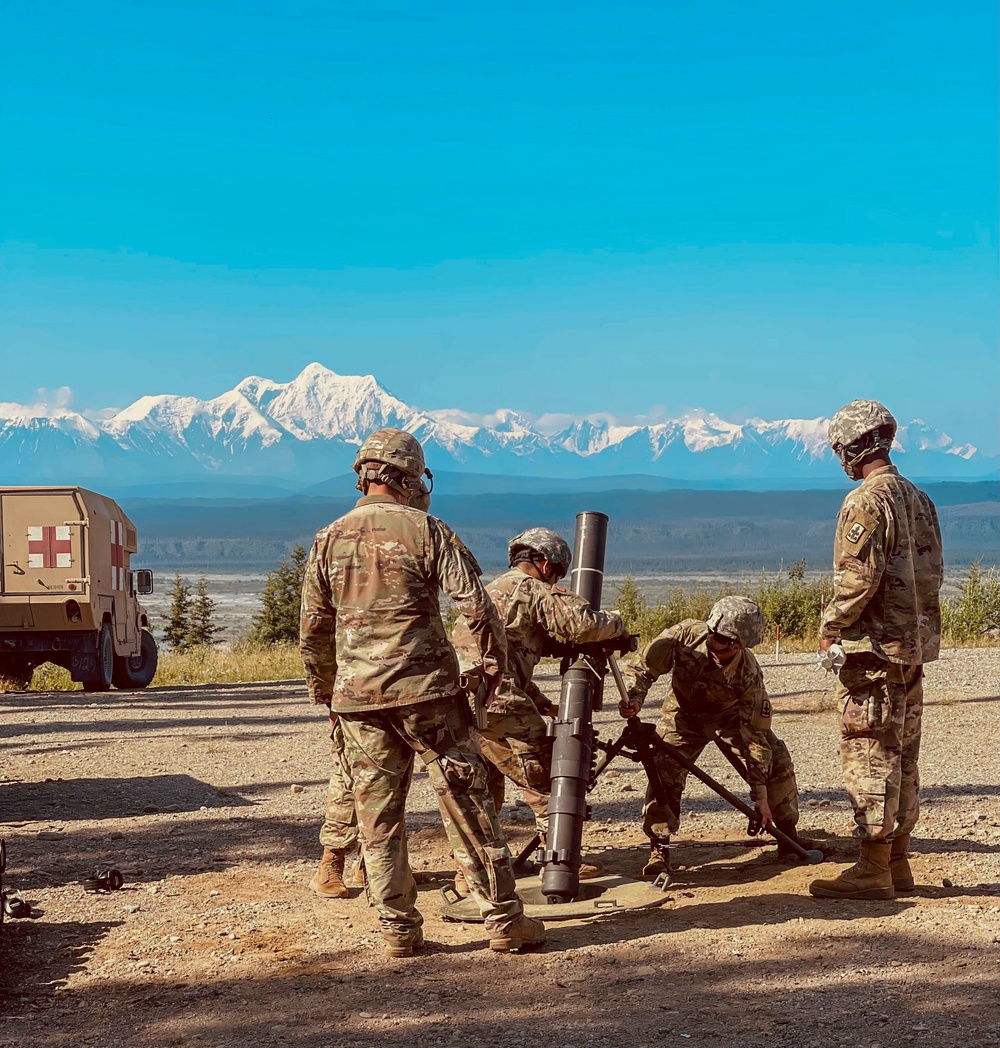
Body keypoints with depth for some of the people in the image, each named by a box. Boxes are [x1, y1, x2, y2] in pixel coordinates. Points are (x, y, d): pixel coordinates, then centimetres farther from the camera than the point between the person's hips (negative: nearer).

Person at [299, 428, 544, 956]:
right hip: (426, 691, -3)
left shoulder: (327, 541, 6)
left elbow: (313, 632, 9)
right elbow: (475, 605, -10)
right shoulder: (425, 530, -5)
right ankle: (504, 920, 9)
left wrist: (326, 691, 20)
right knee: (468, 806, 4)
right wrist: (494, 661, 5)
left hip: (358, 698, 3)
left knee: (378, 817, 10)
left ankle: (398, 929, 14)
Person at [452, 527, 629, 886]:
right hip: (496, 705, -9)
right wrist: (616, 623, 4)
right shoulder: (534, 591, -3)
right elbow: (581, 623, -17)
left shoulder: (492, 591, 27)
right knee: (542, 780, 3)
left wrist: (544, 705, 28)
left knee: (483, 787, 18)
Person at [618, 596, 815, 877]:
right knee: (665, 771, -22)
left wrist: (761, 795, -26)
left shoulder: (748, 674, -33)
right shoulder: (685, 635, -32)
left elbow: (756, 736, -27)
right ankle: (659, 849, -10)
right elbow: (640, 667, -21)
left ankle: (788, 837, 12)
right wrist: (634, 697, -43)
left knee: (776, 759, -8)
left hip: (731, 716, 1)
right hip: (684, 715, 0)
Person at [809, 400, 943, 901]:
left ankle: (873, 870, -2)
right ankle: (897, 862, 19)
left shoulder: (866, 501, -14)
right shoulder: (918, 499, 14)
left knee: (870, 756, -5)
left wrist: (831, 628, -10)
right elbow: (932, 573, 17)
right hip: (915, 644, 9)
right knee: (901, 755, 13)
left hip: (873, 648, -9)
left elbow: (859, 577, -21)